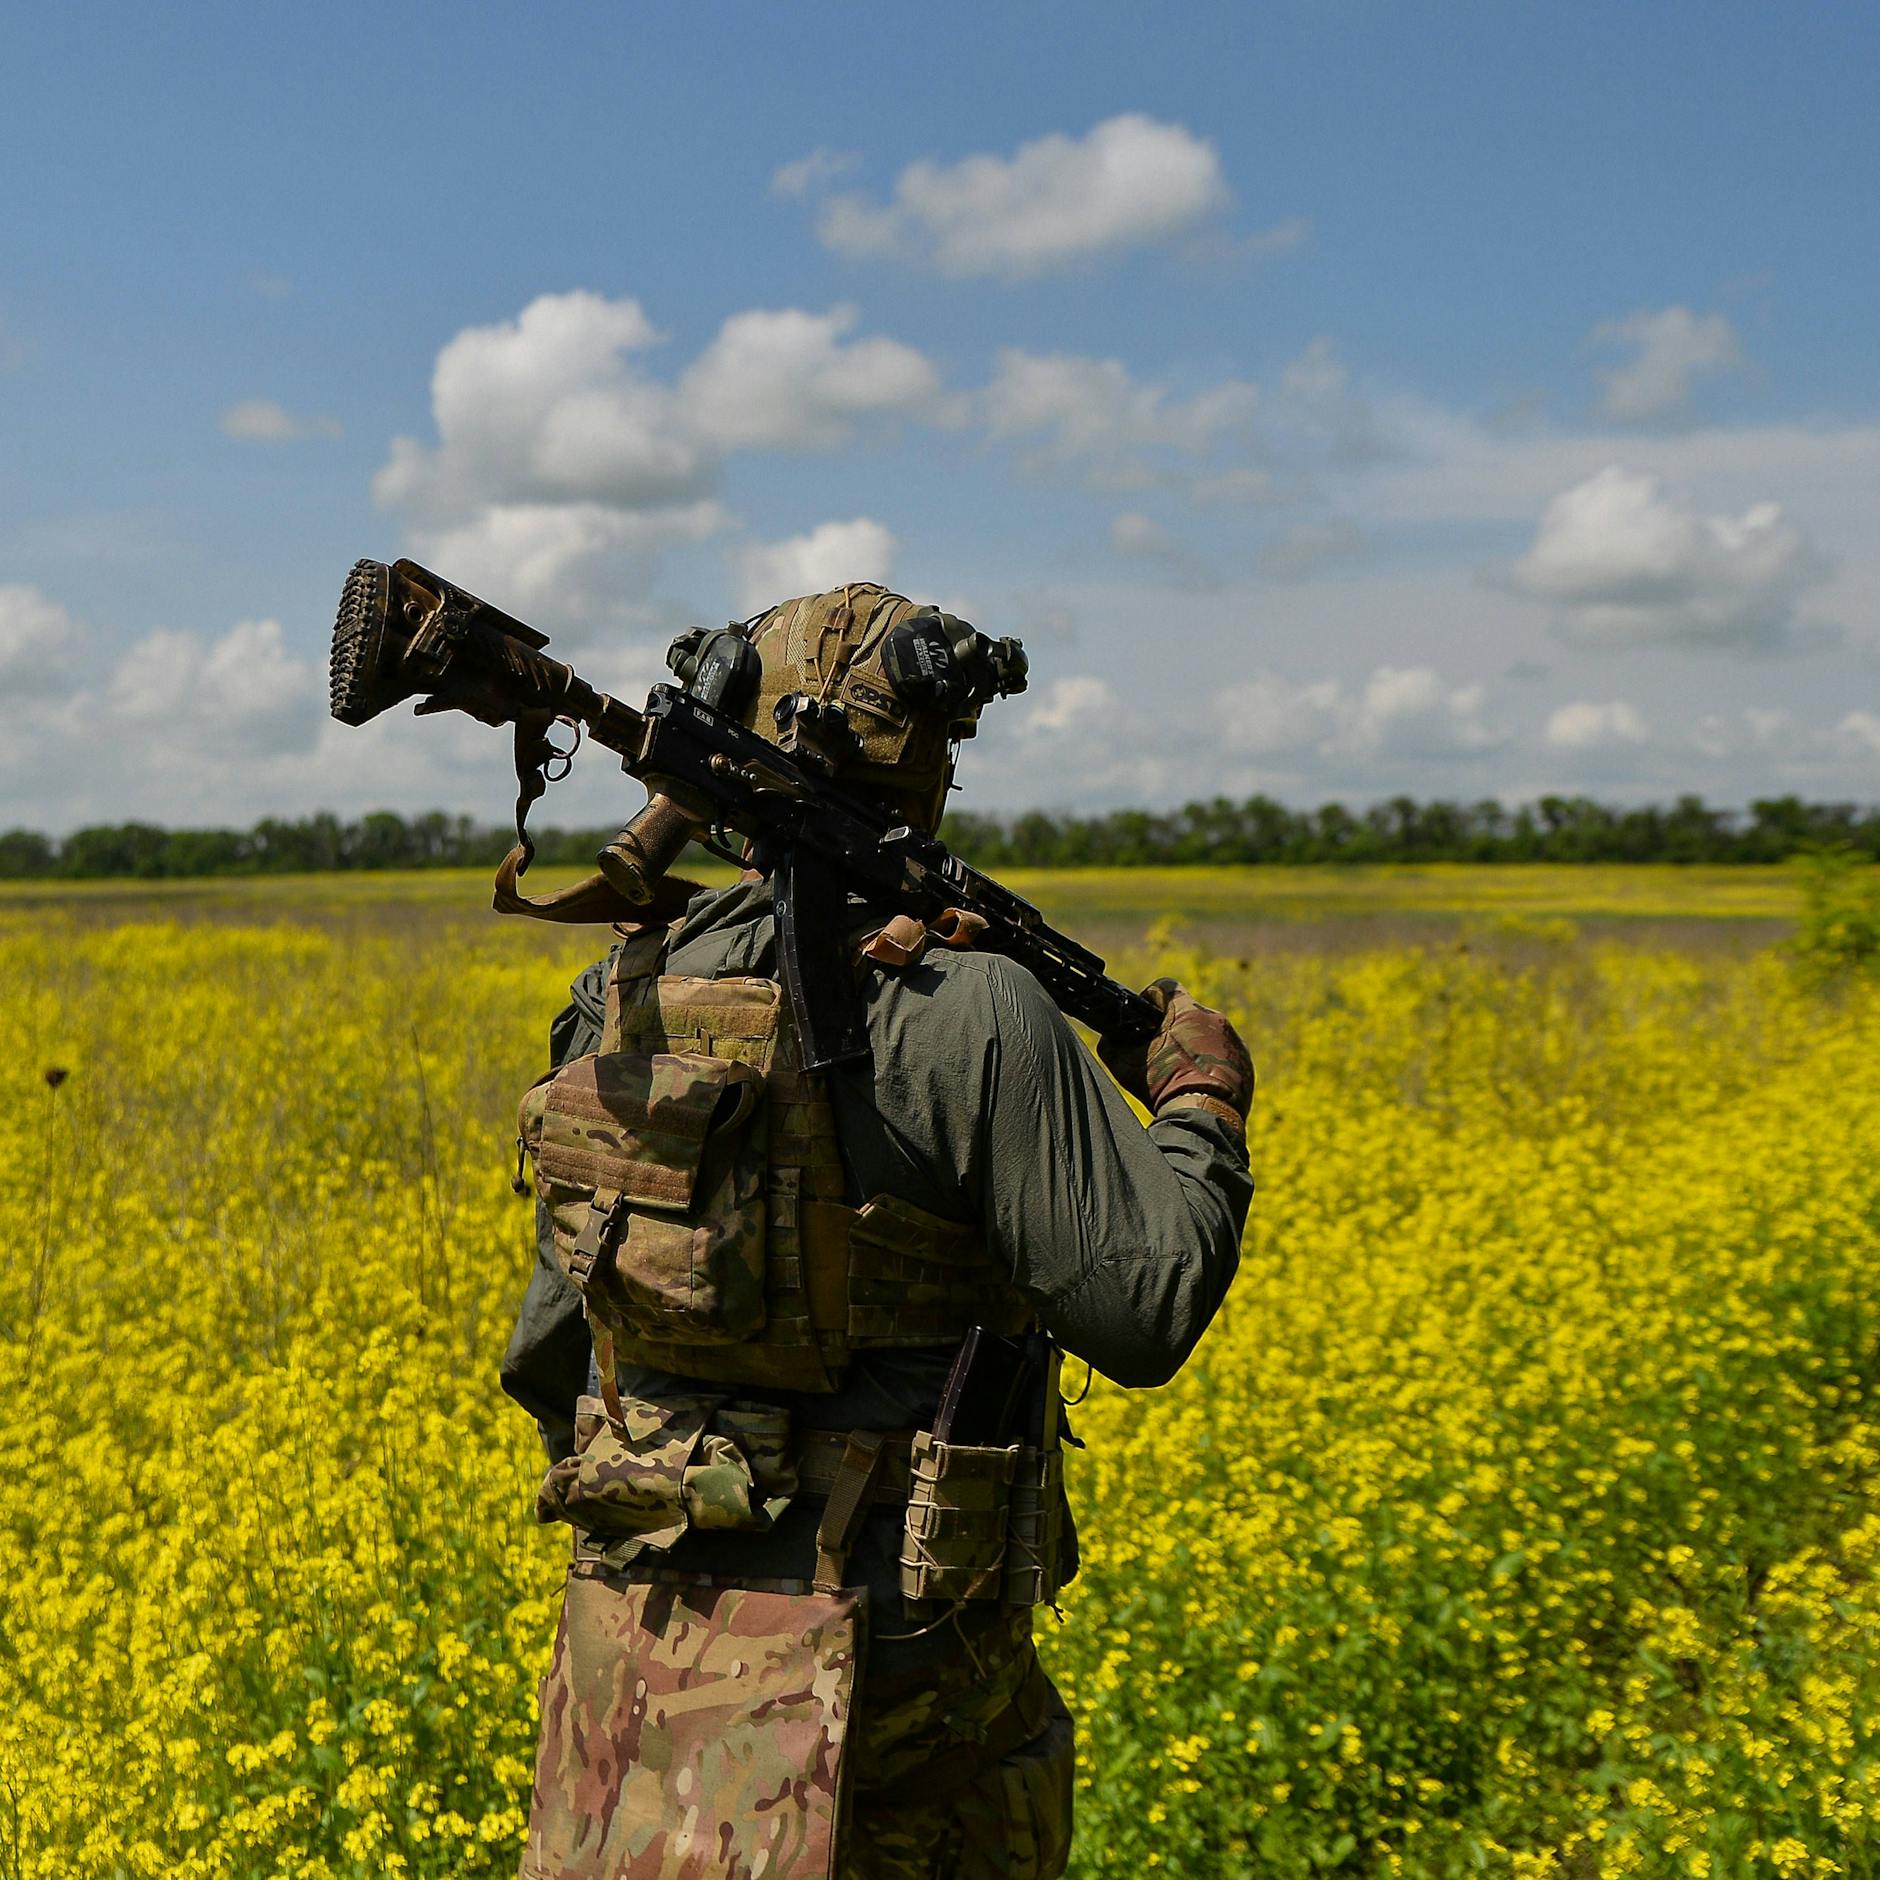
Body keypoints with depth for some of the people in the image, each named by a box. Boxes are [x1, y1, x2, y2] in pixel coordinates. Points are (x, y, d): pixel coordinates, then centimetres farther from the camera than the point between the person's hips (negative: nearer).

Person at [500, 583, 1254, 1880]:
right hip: (861, 1645, -5)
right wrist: (1202, 1105, 2)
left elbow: (551, 1351, 12)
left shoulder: (634, 993, 4)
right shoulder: (970, 1015, -16)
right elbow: (1143, 1310, -13)